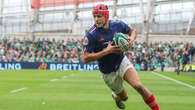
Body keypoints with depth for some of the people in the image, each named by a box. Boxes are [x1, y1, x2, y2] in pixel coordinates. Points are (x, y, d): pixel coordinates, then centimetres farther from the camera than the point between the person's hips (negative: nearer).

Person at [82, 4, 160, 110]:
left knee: (138, 86, -21)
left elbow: (132, 31, 12)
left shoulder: (117, 25, -9)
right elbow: (86, 58, -22)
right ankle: (115, 96, 50)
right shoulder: (91, 35, -20)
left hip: (122, 62, 1)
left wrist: (131, 38, -13)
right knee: (124, 97, 12)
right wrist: (107, 51, -28)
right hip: (108, 73, -1)